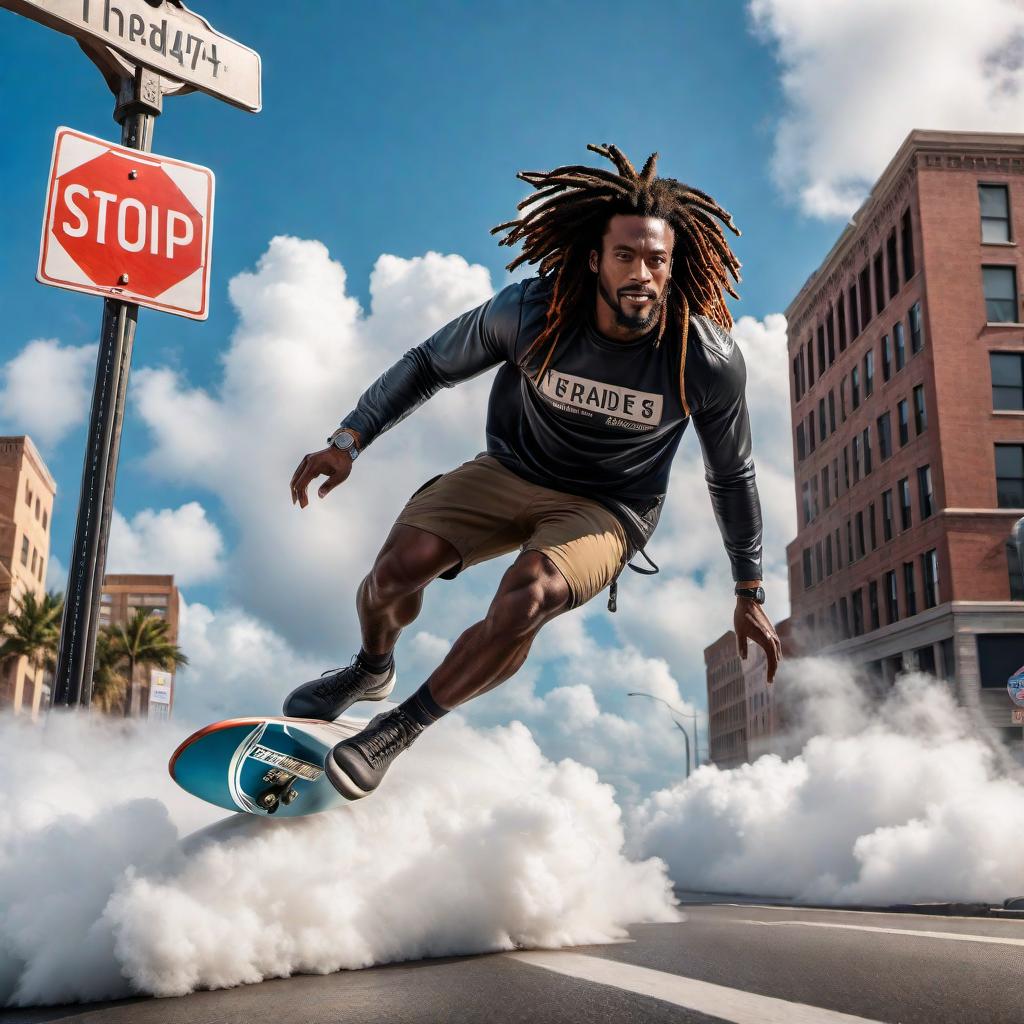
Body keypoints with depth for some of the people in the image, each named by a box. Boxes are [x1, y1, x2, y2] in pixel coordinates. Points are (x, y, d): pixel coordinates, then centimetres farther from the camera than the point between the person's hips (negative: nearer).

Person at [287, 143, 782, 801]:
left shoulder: (710, 361, -19)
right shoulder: (530, 312, -19)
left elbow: (732, 477, -3)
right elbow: (430, 364, -2)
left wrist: (749, 593, 3)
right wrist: (350, 440, -11)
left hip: (606, 511, -1)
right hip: (511, 472, 2)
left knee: (523, 604, -32)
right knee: (399, 566, -20)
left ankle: (403, 728, -7)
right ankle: (372, 671, 18)